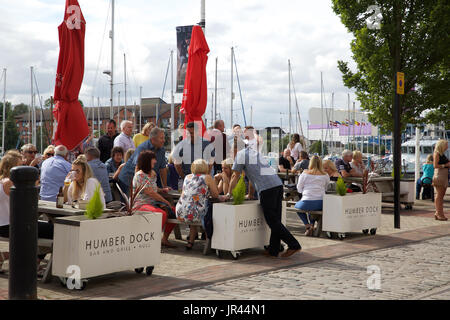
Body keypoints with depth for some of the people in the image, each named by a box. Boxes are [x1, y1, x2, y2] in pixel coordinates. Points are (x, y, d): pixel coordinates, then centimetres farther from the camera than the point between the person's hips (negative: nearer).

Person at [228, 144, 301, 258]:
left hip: (266, 188, -8)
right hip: (278, 184, 8)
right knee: (275, 220, 9)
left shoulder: (241, 154, 6)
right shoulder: (255, 153, 29)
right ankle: (273, 250, 12)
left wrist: (229, 193, 20)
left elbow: (235, 176, 9)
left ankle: (294, 245, -9)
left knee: (273, 221, -5)